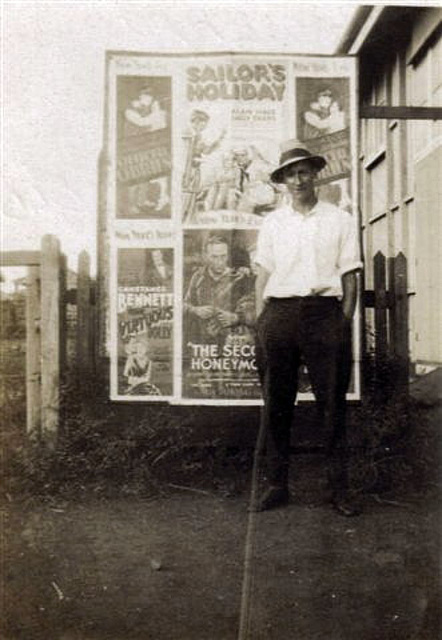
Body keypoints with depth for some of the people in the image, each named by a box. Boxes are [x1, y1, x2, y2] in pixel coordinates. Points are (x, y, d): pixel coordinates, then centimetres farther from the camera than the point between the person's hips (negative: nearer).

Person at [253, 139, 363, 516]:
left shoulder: (340, 221, 8)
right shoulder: (273, 222, 13)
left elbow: (350, 276, 6)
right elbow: (263, 275, 12)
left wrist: (345, 323, -3)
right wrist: (260, 323, 4)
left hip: (324, 312, -1)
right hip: (280, 313, 2)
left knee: (333, 403, 1)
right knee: (276, 404, 4)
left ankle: (341, 487, 13)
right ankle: (277, 485, 15)